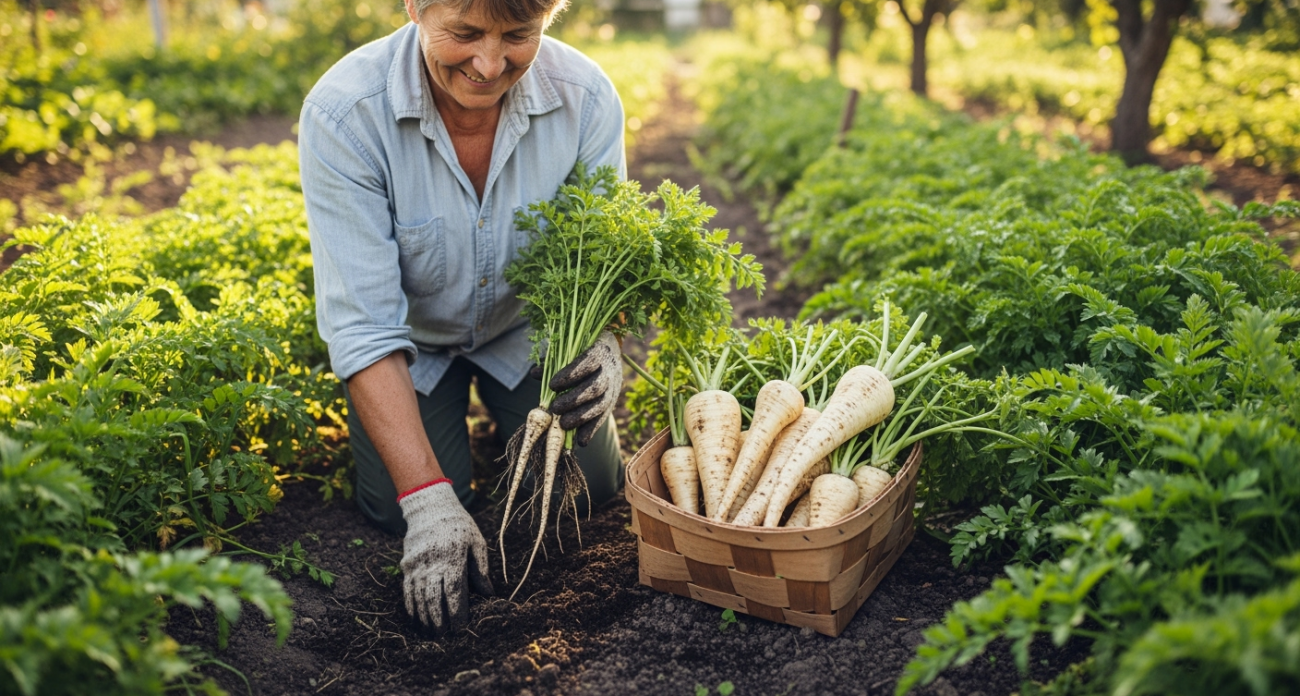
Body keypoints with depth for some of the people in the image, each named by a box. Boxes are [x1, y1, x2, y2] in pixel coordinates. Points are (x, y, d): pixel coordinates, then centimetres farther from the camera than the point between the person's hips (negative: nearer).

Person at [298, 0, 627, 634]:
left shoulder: (586, 97, -26)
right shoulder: (342, 115, -33)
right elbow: (362, 326, -33)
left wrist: (602, 349, -42)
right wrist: (427, 499, -38)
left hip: (528, 326, 2)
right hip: (412, 340, -1)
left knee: (588, 488, -5)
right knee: (399, 509, -12)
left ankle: (500, 399, 27)